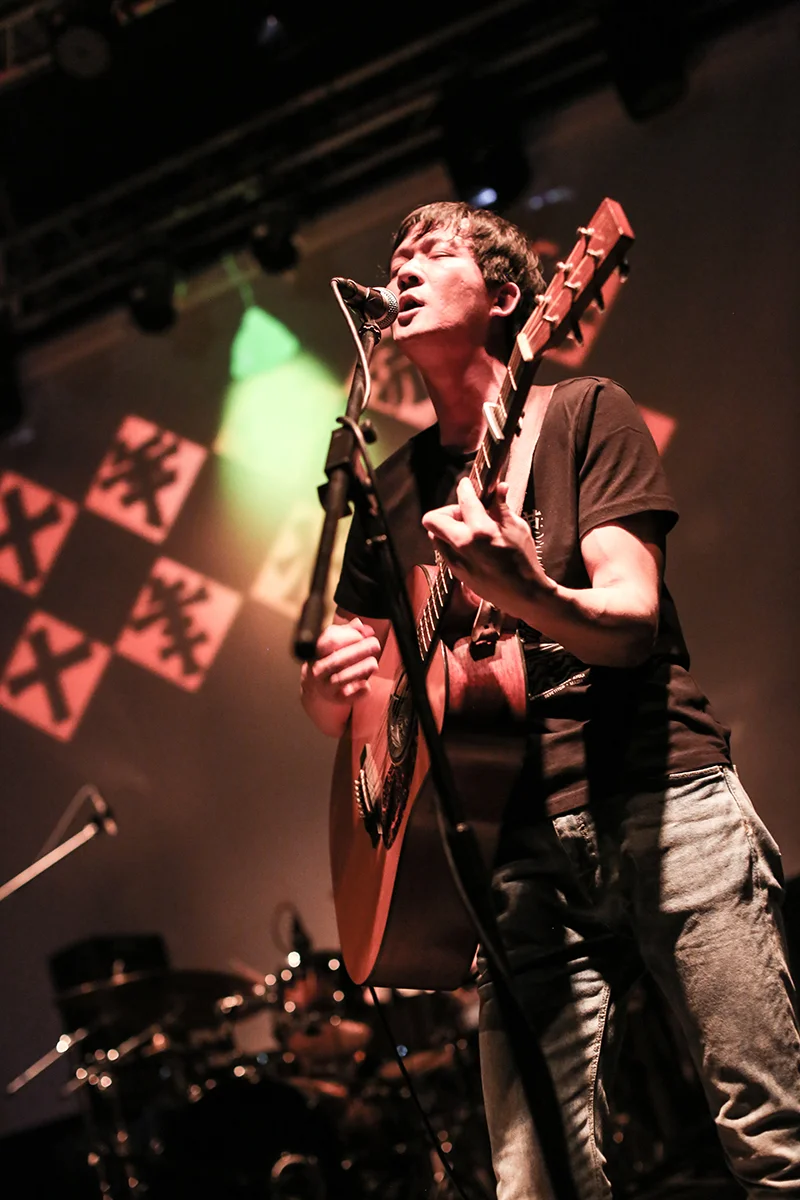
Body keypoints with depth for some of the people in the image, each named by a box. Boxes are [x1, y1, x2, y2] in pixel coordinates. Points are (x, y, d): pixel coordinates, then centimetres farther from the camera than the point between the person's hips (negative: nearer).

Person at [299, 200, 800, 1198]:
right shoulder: (391, 491, 18)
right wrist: (329, 682, -2)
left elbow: (631, 620, -6)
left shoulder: (582, 412, 7)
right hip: (522, 846, 3)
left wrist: (527, 596, -28)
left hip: (662, 802, -3)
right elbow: (340, 703, 24)